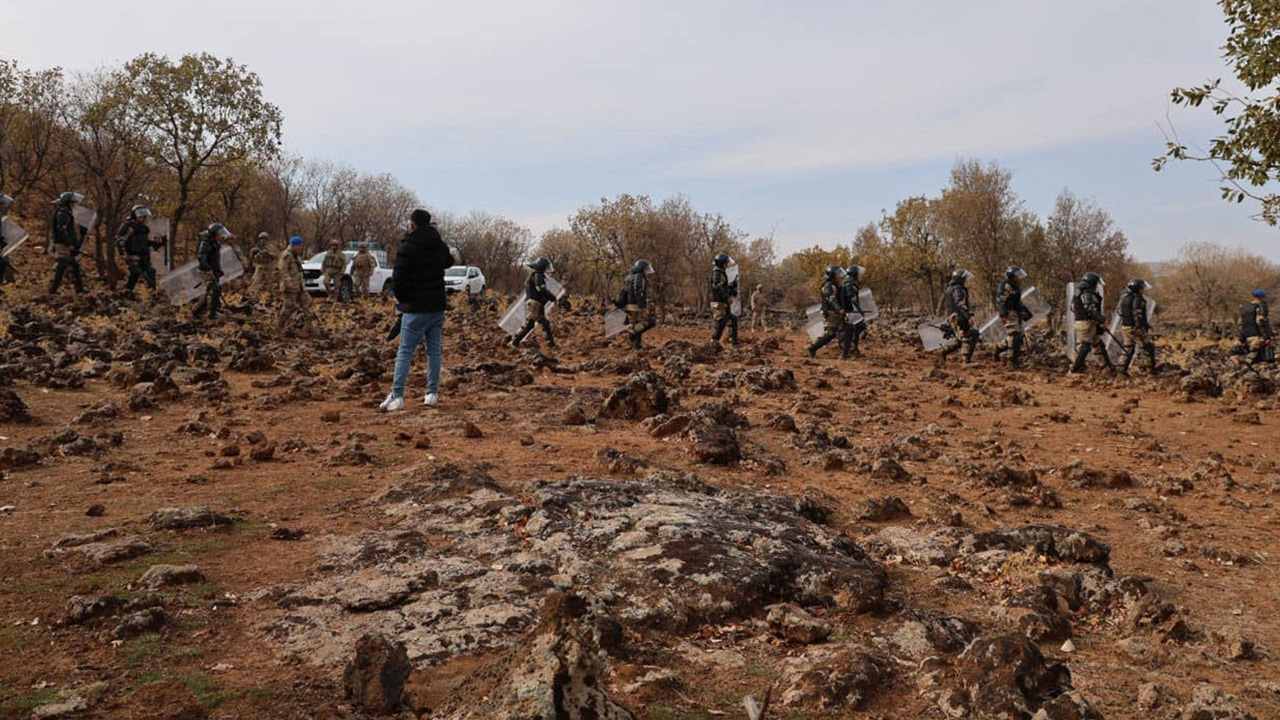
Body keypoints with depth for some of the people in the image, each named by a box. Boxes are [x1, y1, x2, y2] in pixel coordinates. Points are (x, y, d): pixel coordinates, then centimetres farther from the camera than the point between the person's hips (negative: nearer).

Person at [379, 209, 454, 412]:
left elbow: (397, 278, -15)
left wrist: (402, 299, 1)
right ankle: (432, 393, 12)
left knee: (405, 353, -3)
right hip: (438, 307, 5)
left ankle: (397, 396, -7)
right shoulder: (440, 246, 8)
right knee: (434, 351, 10)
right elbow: (449, 262, 31)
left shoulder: (408, 247, -12)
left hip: (415, 309, -5)